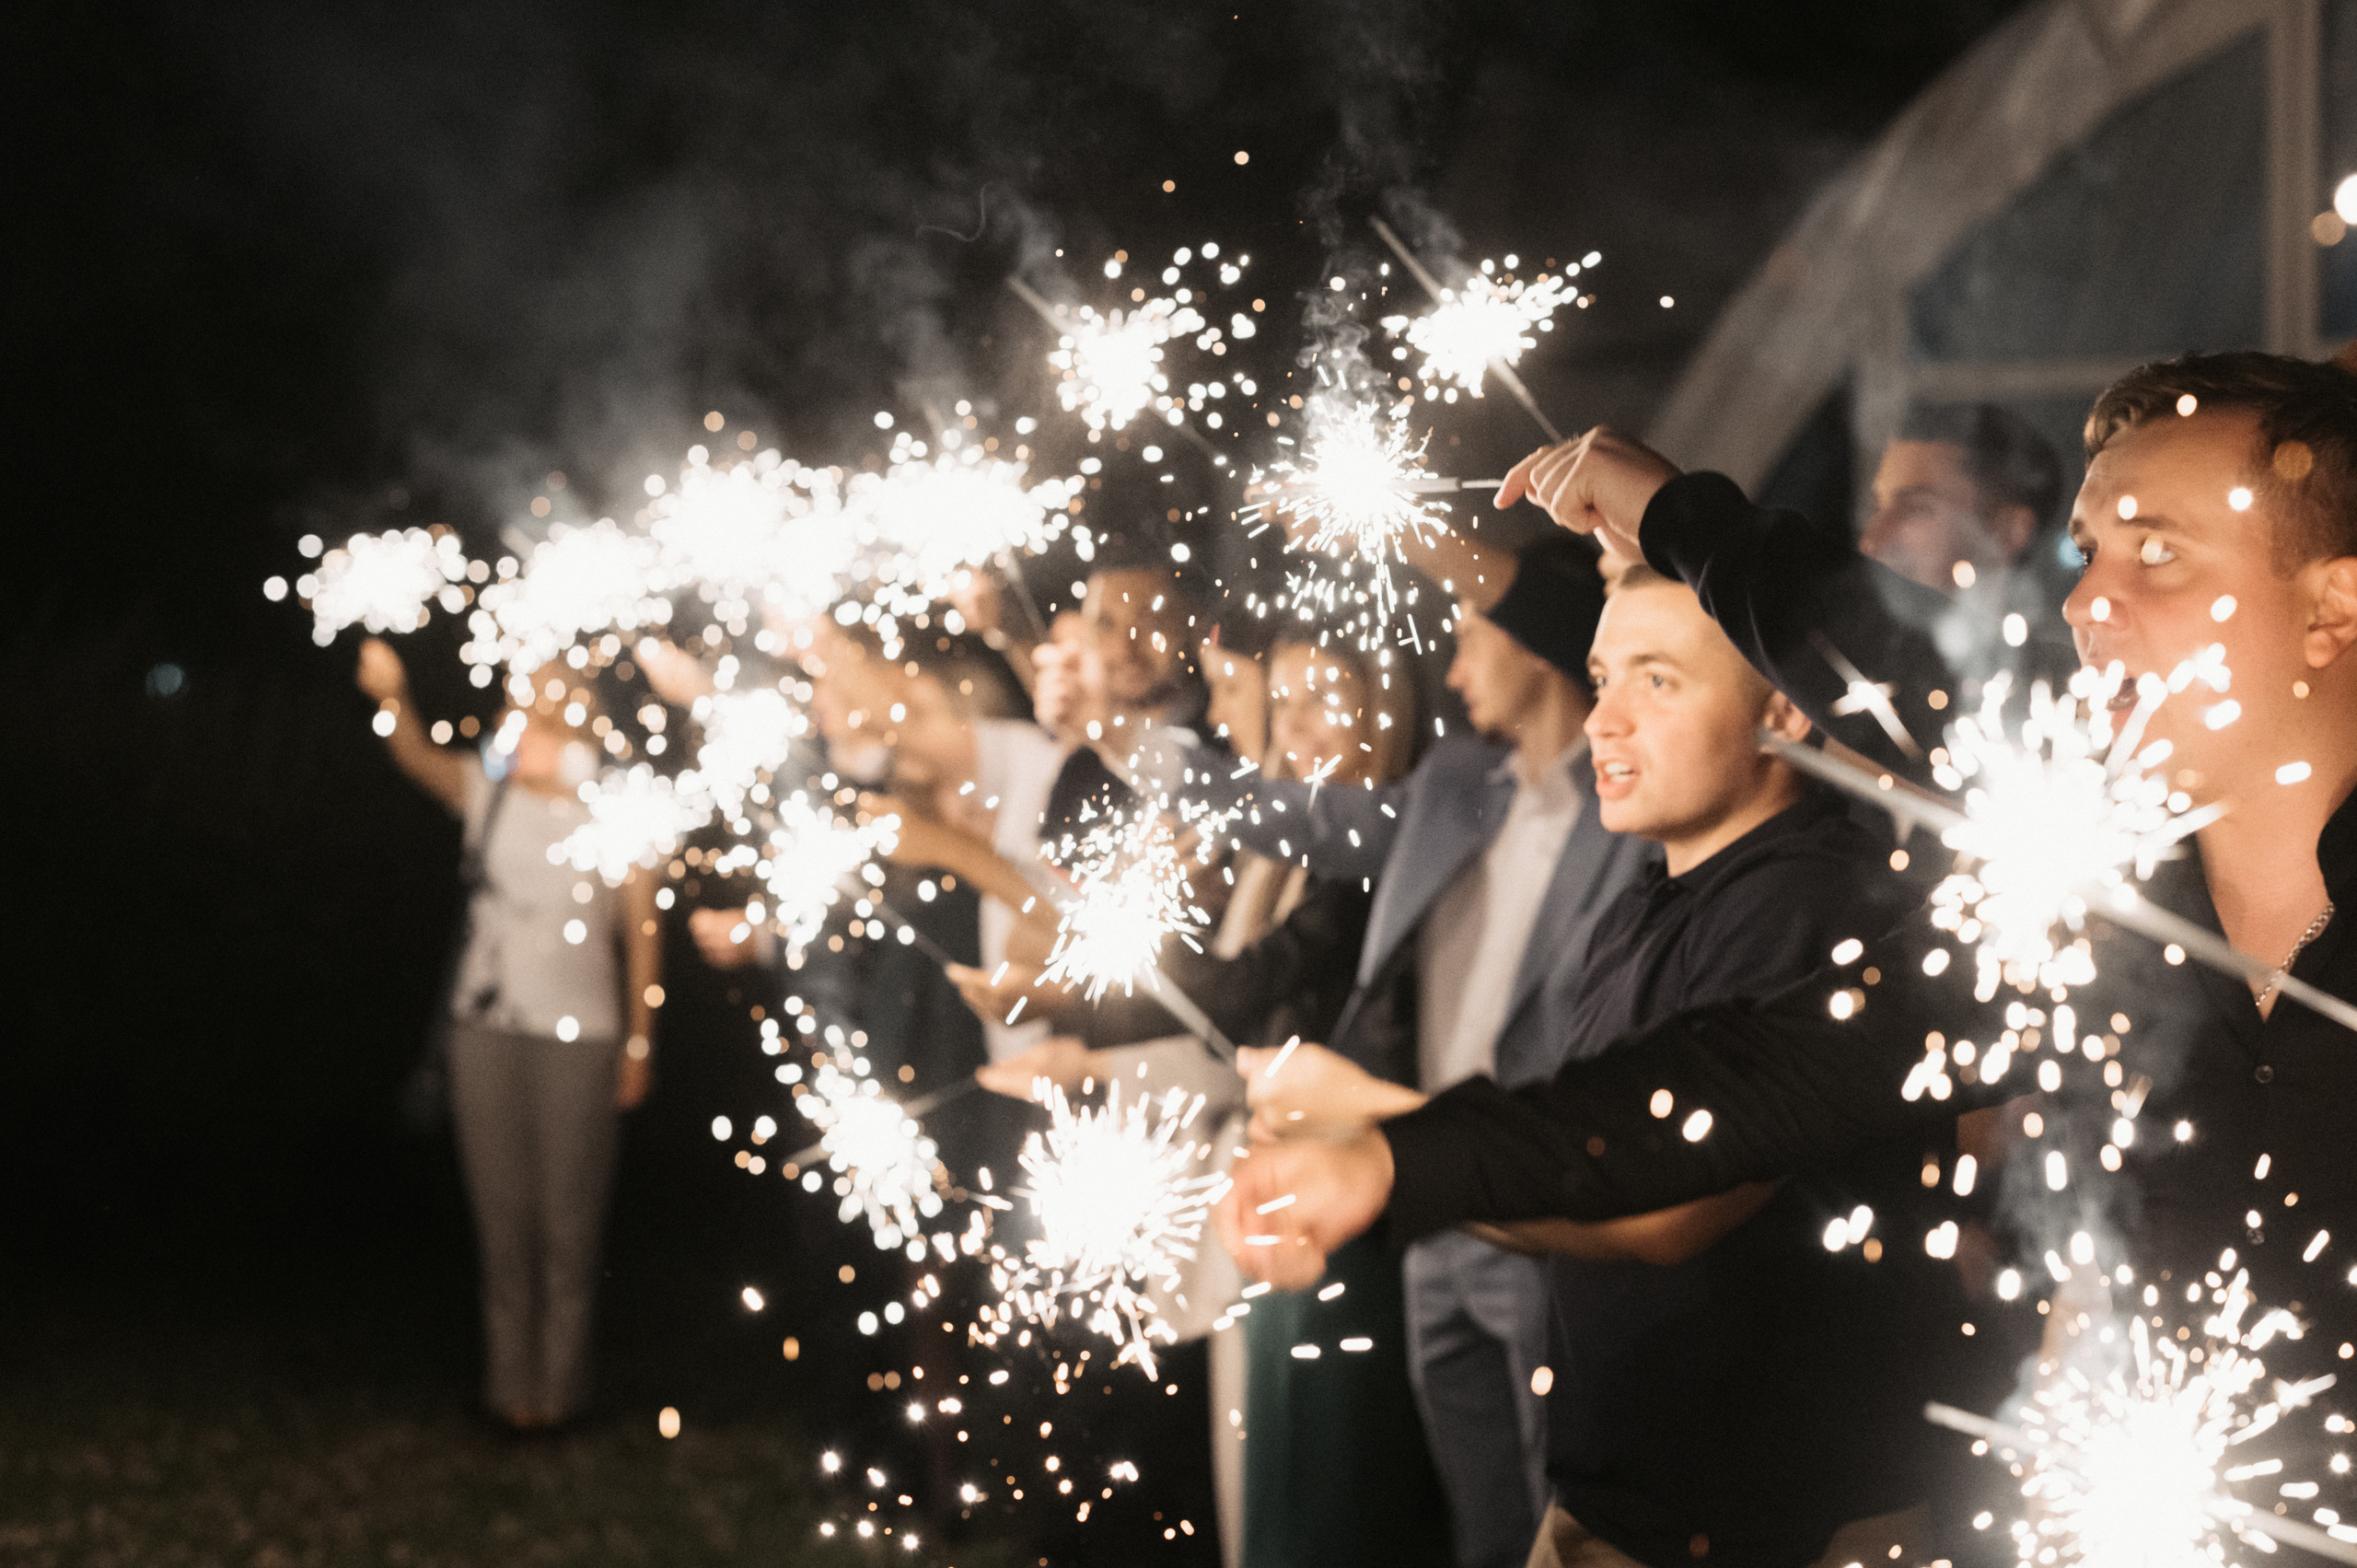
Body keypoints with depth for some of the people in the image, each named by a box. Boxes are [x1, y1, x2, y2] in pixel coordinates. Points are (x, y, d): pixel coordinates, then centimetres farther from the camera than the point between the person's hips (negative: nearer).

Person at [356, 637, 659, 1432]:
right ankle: (510, 1376, 14)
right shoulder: (486, 793, 5)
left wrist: (639, 1045, -1)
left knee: (569, 1216, 0)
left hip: (578, 1036, -2)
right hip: (485, 1029, 2)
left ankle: (560, 1381, 9)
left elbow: (641, 935, 2)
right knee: (501, 1209, 7)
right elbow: (419, 757, -14)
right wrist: (391, 697, -35)